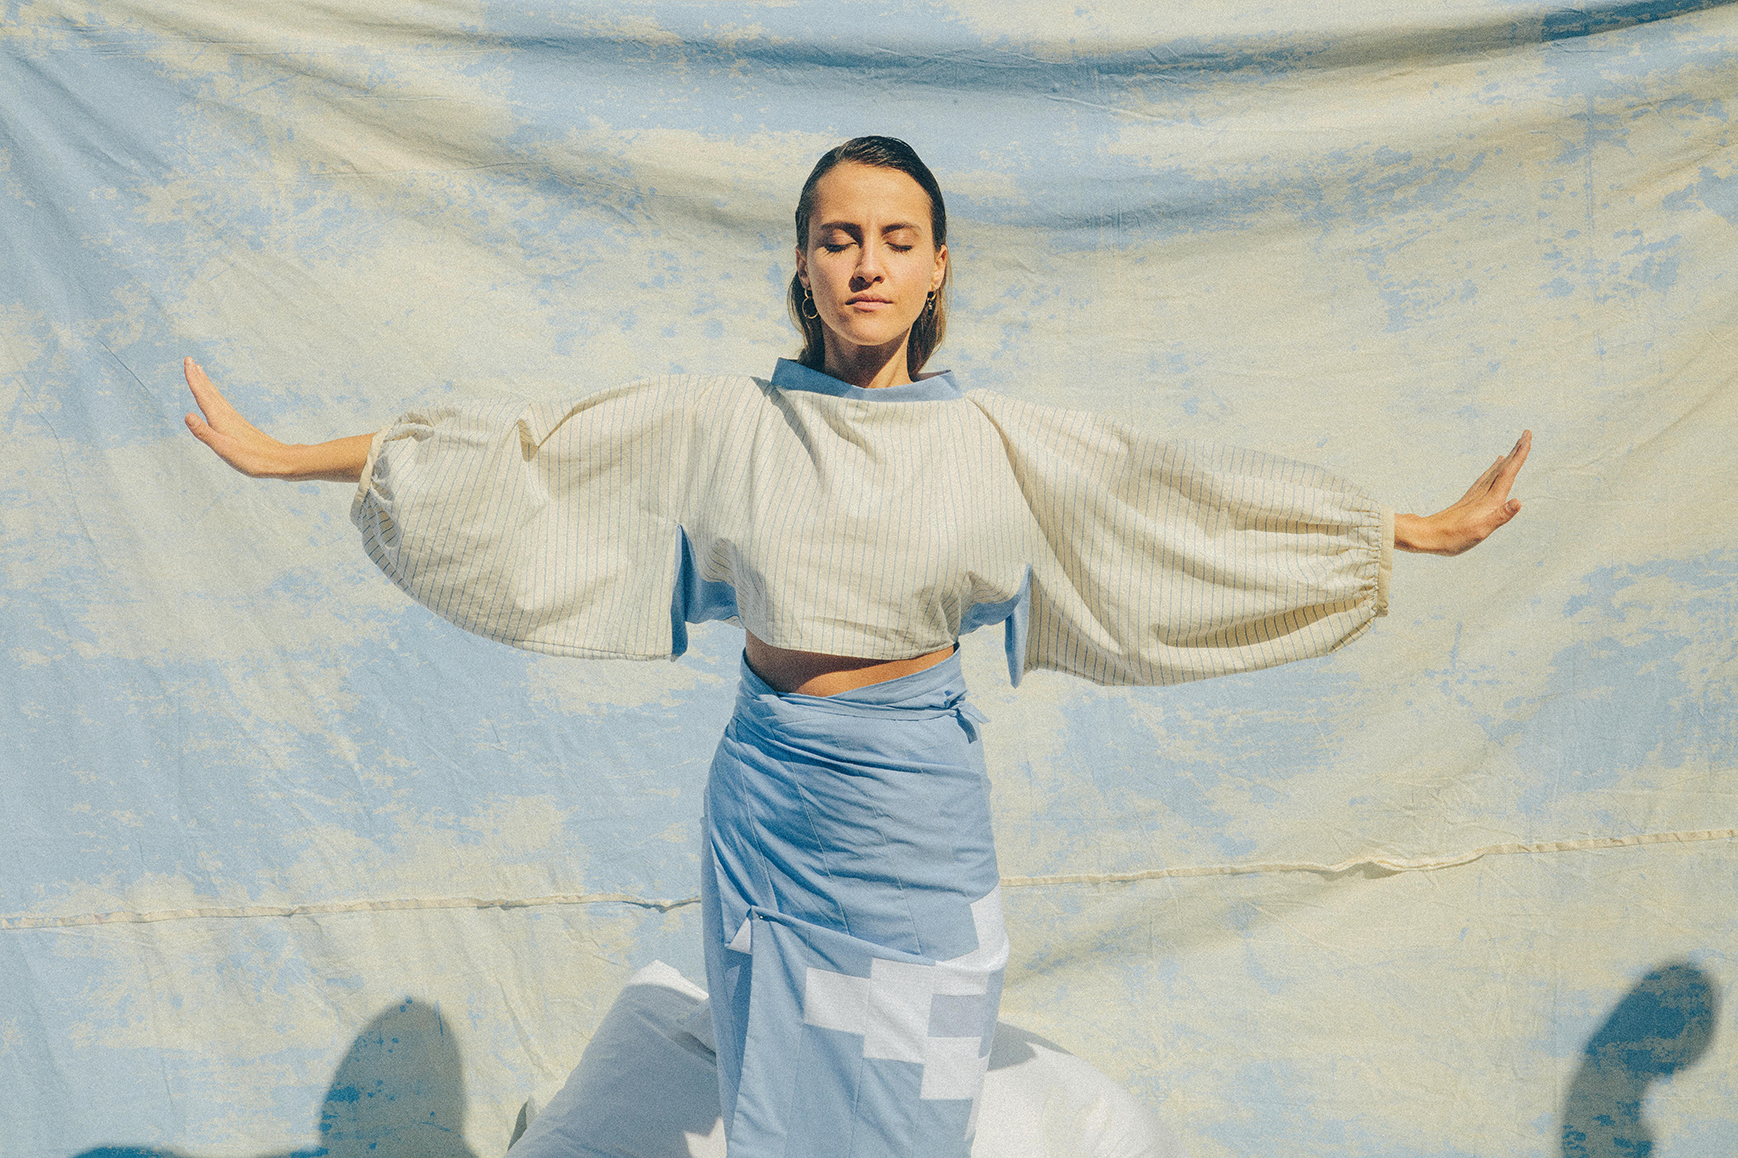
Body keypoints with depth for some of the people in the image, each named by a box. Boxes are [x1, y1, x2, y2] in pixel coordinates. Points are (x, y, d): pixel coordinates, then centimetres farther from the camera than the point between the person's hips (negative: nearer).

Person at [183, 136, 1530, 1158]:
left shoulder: (993, 442, -2)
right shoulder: (720, 424, -2)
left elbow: (1191, 492, 0)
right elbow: (509, 449, 0)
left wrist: (1416, 528, 1)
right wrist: (289, 454, 0)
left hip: (913, 803, 0)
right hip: (767, 791, 1)